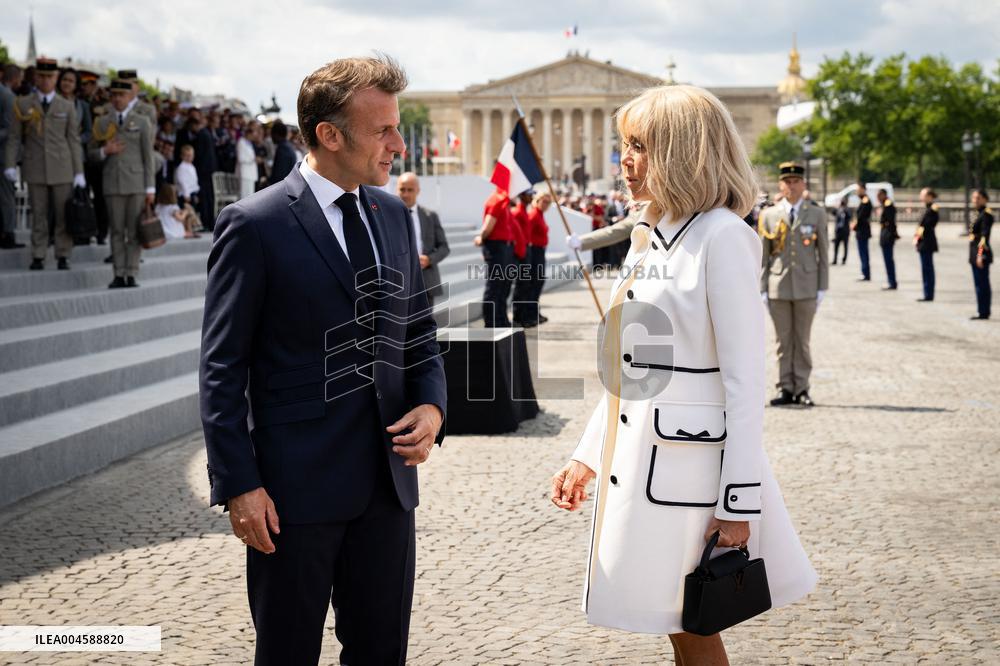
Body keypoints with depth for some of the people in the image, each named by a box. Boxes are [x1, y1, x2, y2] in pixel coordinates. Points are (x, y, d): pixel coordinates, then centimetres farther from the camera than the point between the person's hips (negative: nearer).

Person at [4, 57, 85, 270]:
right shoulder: (23, 104, 7)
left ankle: (63, 257, 8)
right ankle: (38, 257, 8)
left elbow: (74, 141, 7)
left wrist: (79, 172, 1)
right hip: (35, 169, 0)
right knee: (38, 215, 3)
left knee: (64, 216, 0)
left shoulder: (67, 106, 9)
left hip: (62, 169, 0)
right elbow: (14, 138, 6)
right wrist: (10, 164, -6)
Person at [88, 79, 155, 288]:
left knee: (134, 231, -2)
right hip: (113, 183, 2)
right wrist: (104, 151, -8)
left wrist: (150, 189, -2)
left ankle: (131, 274, 1)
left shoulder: (142, 122, 6)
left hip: (136, 183, -1)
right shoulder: (102, 123, 11)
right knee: (117, 231, 1)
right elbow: (91, 153, 16)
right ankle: (119, 275, 3)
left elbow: (148, 157, 3)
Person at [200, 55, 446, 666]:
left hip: (388, 478, 6)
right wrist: (239, 485, -14)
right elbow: (223, 369, -9)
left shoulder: (393, 215, 9)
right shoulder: (255, 225, -10)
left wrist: (432, 404, -3)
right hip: (297, 484, -5)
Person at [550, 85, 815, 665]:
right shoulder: (649, 237, 13)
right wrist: (587, 457, 15)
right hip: (639, 458, 8)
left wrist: (738, 502, -17)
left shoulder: (722, 236, -13)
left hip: (692, 462, -7)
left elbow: (745, 379, -16)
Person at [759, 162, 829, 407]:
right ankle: (786, 389, 10)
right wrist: (763, 289, 2)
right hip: (778, 287, 1)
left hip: (806, 287, 0)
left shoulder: (817, 215, 6)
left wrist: (822, 288, 0)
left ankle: (801, 389, 9)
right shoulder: (768, 216, 6)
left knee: (802, 340, 3)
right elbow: (763, 255, 7)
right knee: (783, 341, 4)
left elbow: (823, 254, 5)